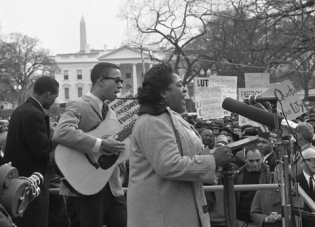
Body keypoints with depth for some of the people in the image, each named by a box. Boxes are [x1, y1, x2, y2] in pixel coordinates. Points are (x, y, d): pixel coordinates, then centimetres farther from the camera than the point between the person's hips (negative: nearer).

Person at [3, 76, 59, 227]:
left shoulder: (21, 109, 11)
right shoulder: (34, 114, -19)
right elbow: (42, 151, -20)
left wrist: (51, 134, 12)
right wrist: (54, 136, -4)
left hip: (18, 177, 10)